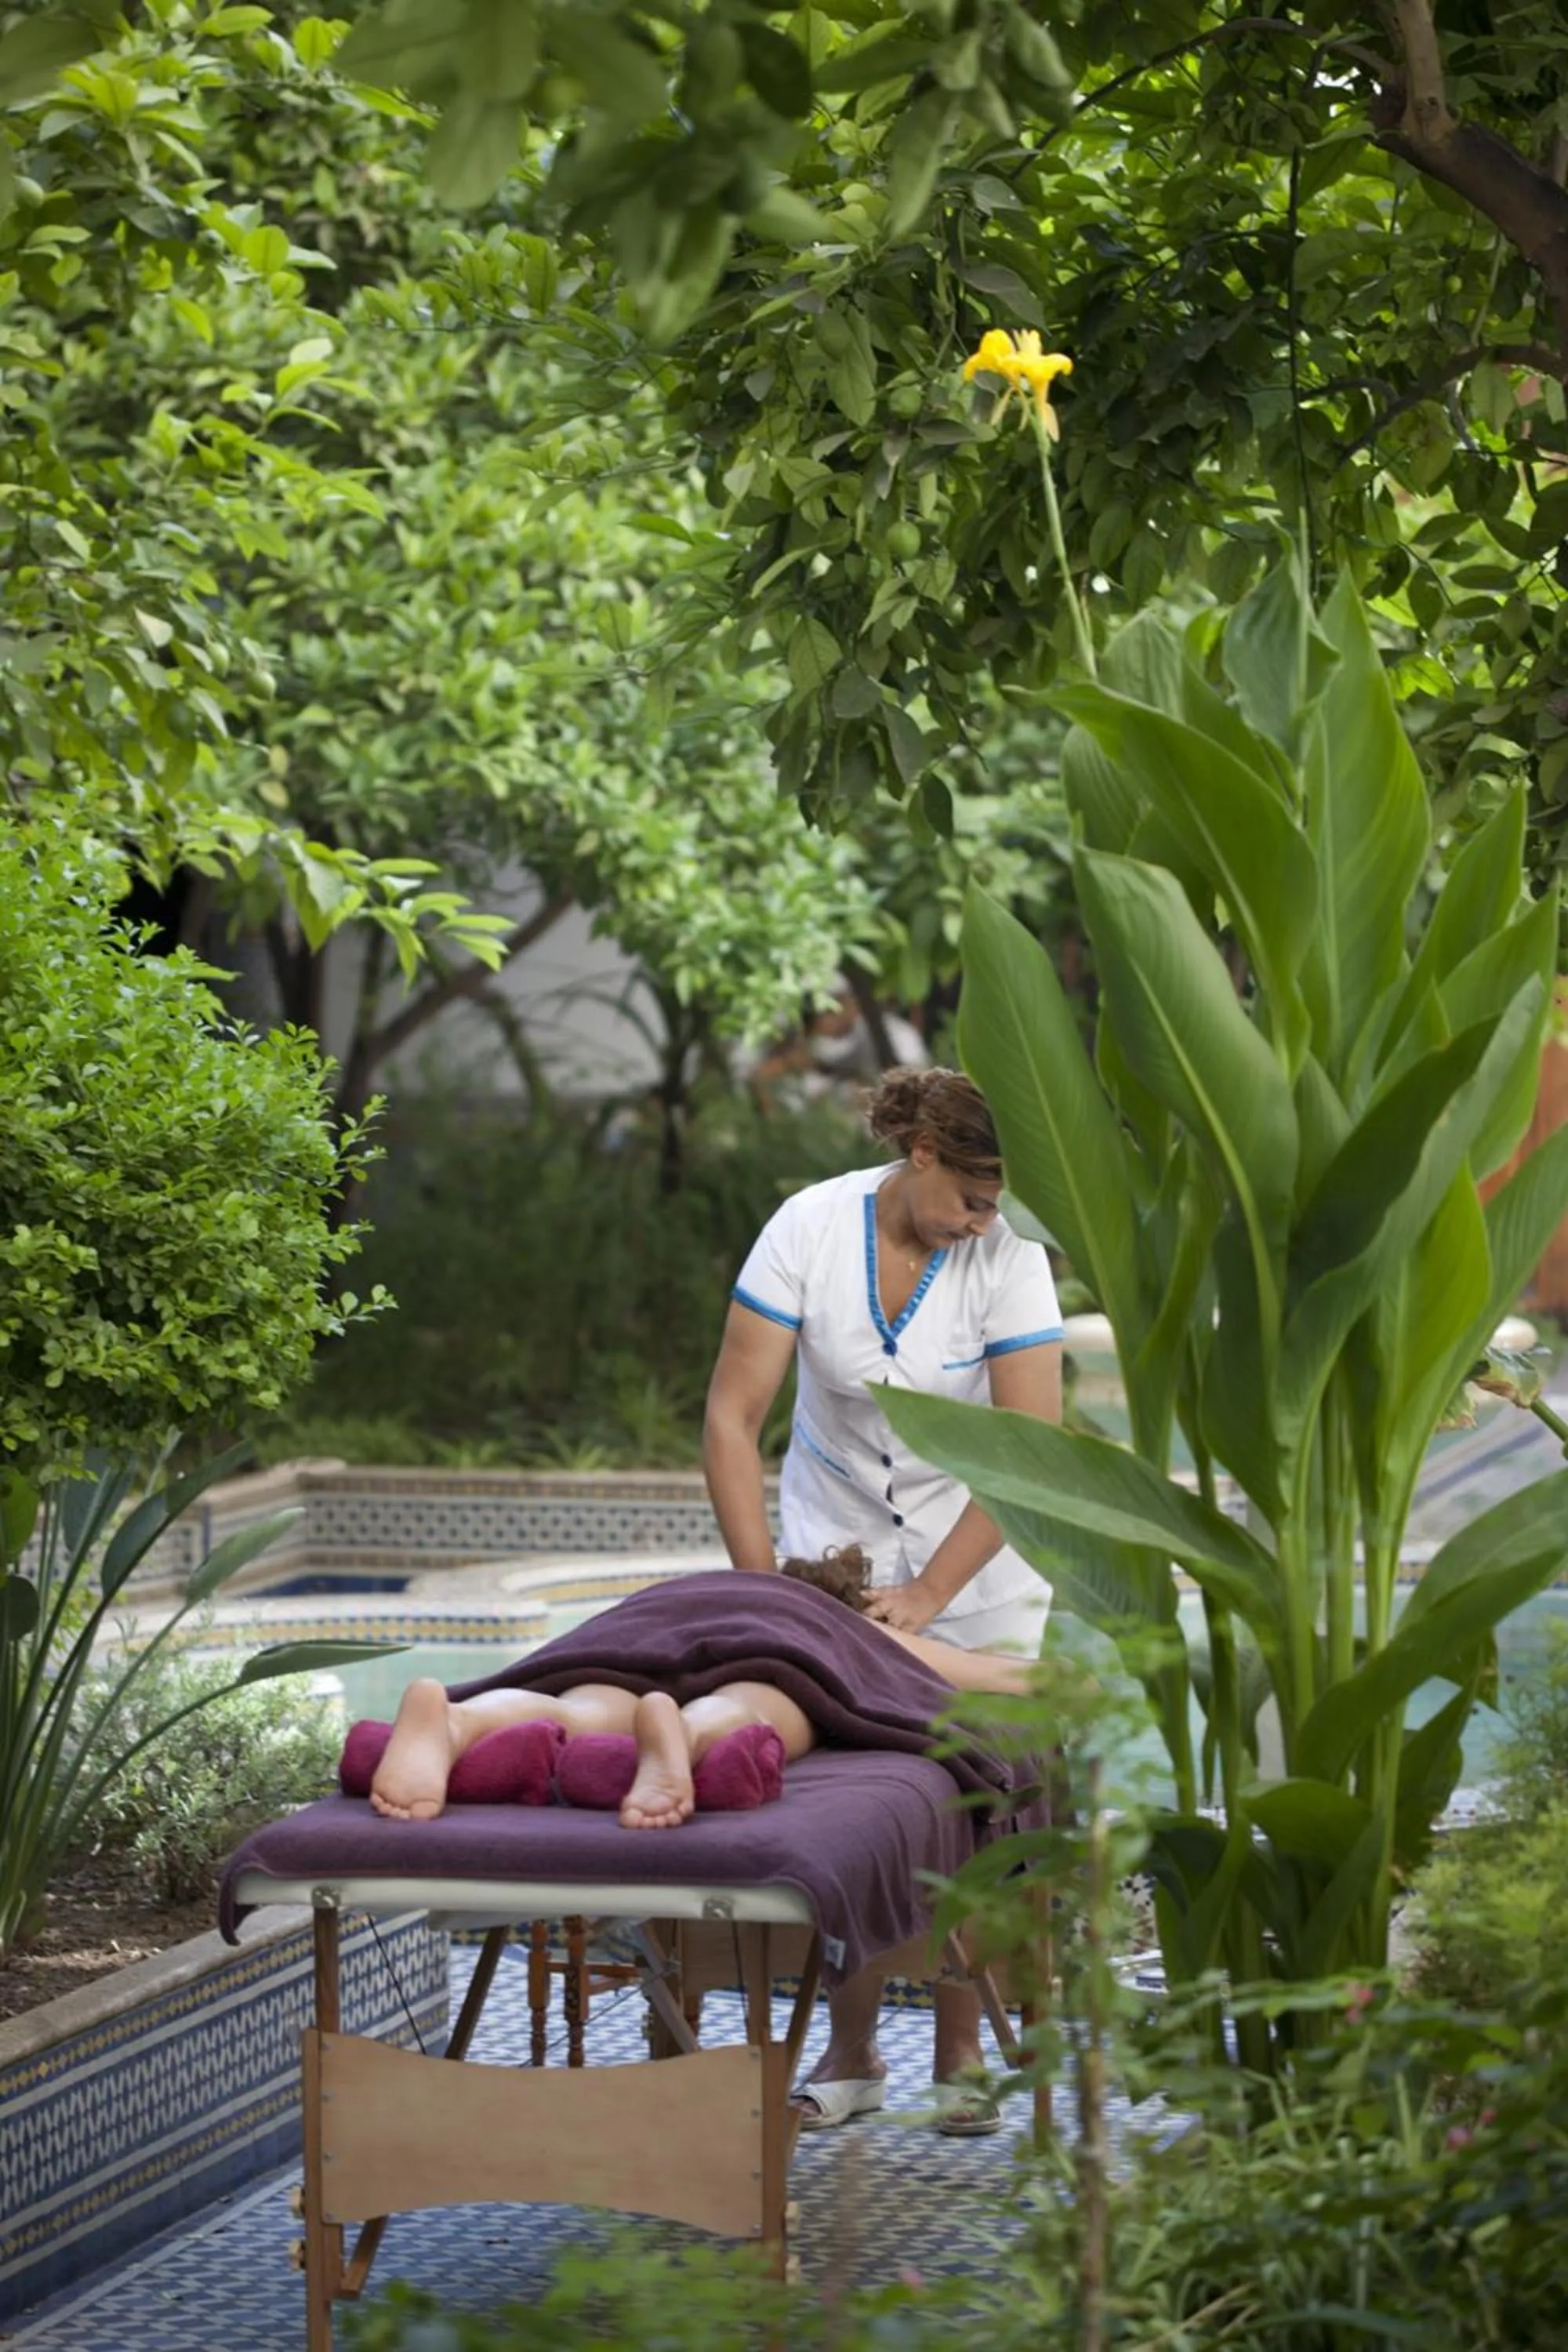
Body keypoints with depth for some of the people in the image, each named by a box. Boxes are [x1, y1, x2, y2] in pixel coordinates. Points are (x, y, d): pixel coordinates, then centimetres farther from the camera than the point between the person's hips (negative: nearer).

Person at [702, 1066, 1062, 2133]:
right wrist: (761, 1585, -23)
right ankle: (852, 2055, 8)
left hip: (976, 1559, -1)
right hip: (837, 1543, 1)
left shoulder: (1009, 1257, -20)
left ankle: (962, 2056, 9)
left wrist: (929, 1596, -26)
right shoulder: (809, 1228, -19)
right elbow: (732, 1417, -16)